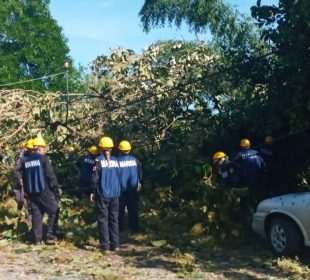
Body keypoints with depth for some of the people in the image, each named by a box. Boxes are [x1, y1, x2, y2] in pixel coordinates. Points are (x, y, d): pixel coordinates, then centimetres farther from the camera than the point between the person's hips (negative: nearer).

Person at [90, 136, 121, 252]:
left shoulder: (99, 160, -7)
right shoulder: (115, 160, 5)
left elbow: (95, 178, -8)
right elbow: (119, 177, 10)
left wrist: (93, 192, -1)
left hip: (102, 195, -3)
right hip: (115, 194, 4)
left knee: (103, 220, 2)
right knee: (114, 219, 10)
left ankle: (105, 246, 1)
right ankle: (115, 245, 11)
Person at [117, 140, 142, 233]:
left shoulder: (117, 160, -13)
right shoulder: (135, 160, -3)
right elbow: (140, 174, 6)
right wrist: (138, 183, 20)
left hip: (121, 189, -2)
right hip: (133, 189, 2)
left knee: (120, 210, 10)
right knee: (133, 209, 11)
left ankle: (120, 228, 14)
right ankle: (134, 227, 14)